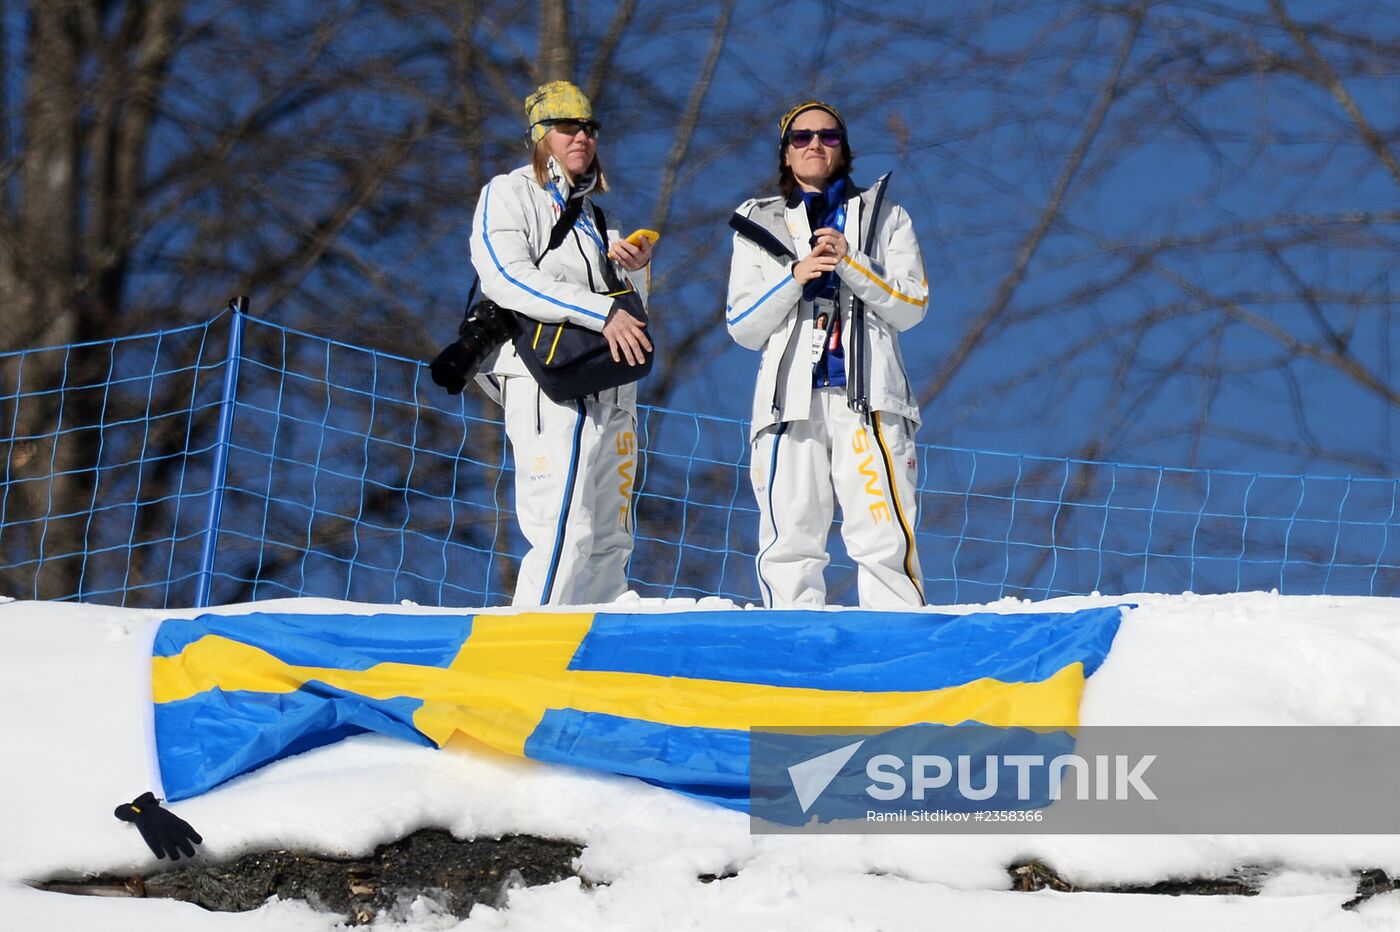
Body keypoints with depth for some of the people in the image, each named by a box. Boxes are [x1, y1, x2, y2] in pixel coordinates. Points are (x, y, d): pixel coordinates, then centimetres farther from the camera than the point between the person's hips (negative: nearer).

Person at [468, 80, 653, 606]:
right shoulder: (508, 195, 3)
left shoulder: (594, 208, 23)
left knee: (609, 540, 4)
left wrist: (633, 268, 3)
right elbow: (508, 278, -14)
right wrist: (603, 312, -19)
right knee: (566, 534, -19)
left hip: (610, 390, 8)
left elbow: (629, 310, 26)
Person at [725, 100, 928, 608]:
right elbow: (743, 328, 9)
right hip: (791, 399, 1)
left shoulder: (883, 217, 15)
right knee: (789, 543, -5)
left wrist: (849, 262, -9)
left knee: (884, 541, -11)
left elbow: (910, 307, 4)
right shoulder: (759, 225, 17)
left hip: (867, 398, -1)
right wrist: (795, 276, -6)